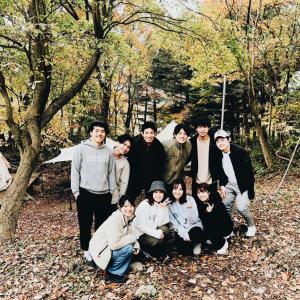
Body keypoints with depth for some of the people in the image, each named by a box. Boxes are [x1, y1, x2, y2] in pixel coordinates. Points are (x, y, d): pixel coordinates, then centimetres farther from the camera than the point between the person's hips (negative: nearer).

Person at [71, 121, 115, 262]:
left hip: (104, 195, 3)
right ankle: (86, 250, 26)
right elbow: (75, 171, -3)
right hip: (85, 193, -2)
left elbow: (111, 173, 9)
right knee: (85, 224, 9)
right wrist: (76, 191, -6)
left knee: (102, 224, 13)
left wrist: (112, 192, 8)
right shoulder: (81, 149, -3)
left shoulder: (108, 151, 6)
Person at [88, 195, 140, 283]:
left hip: (110, 247, 8)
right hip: (100, 250, -8)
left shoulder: (128, 217, -3)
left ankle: (119, 272, 9)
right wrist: (132, 238, -24)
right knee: (128, 248, -23)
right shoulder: (114, 220, -29)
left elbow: (130, 234, 5)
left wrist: (136, 245, -15)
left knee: (134, 247, -4)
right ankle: (111, 273, -2)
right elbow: (113, 245, -34)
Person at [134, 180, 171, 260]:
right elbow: (140, 225, -20)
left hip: (152, 231, 5)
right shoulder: (144, 205, -18)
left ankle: (162, 254, 0)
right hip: (140, 234, -5)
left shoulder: (163, 205, -2)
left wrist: (162, 209, -23)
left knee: (165, 230, -23)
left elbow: (159, 224, -11)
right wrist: (155, 233, -28)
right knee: (158, 241, -28)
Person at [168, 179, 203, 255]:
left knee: (195, 234, -34)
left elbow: (194, 220, -14)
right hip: (180, 229, 1)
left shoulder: (190, 199, -11)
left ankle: (196, 244, 1)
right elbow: (173, 221, -5)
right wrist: (183, 233, -16)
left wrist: (190, 209, -32)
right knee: (185, 251, -21)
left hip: (193, 226, -1)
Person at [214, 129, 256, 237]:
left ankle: (251, 226, 18)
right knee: (226, 206, 9)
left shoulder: (240, 152, -23)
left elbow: (249, 172, -20)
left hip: (242, 186, -6)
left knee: (241, 207, -9)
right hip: (229, 185, 6)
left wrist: (250, 192, -20)